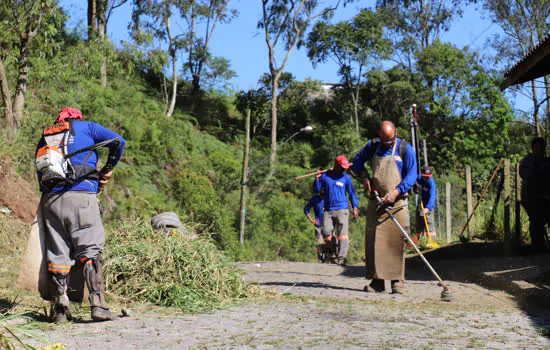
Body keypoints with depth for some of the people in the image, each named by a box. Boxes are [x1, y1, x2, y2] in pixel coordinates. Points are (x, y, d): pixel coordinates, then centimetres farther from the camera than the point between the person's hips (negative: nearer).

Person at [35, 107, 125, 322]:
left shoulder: (44, 138, 26)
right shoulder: (85, 127, 15)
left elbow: (41, 177, 21)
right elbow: (117, 141, 3)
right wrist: (108, 169, 14)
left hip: (50, 199, 4)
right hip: (81, 195, -4)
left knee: (57, 254, 6)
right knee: (91, 250, -5)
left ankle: (59, 308, 5)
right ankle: (98, 304, -15)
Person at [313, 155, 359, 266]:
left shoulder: (346, 178, 8)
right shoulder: (325, 176, 10)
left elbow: (352, 193, 11)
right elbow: (316, 190, 13)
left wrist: (355, 207, 2)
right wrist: (317, 179, -4)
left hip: (342, 210, -2)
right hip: (328, 210, 2)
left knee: (342, 234, -11)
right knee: (325, 232, -8)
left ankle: (341, 259, -14)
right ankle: (333, 252, 14)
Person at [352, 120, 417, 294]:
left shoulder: (405, 148, 0)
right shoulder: (373, 146, 11)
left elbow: (411, 175, -3)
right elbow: (357, 161, 24)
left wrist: (396, 192, -15)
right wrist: (364, 177, 5)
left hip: (397, 202, -3)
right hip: (375, 201, 3)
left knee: (396, 241, -6)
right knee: (373, 239, 0)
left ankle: (397, 281, 0)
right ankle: (377, 281, 4)